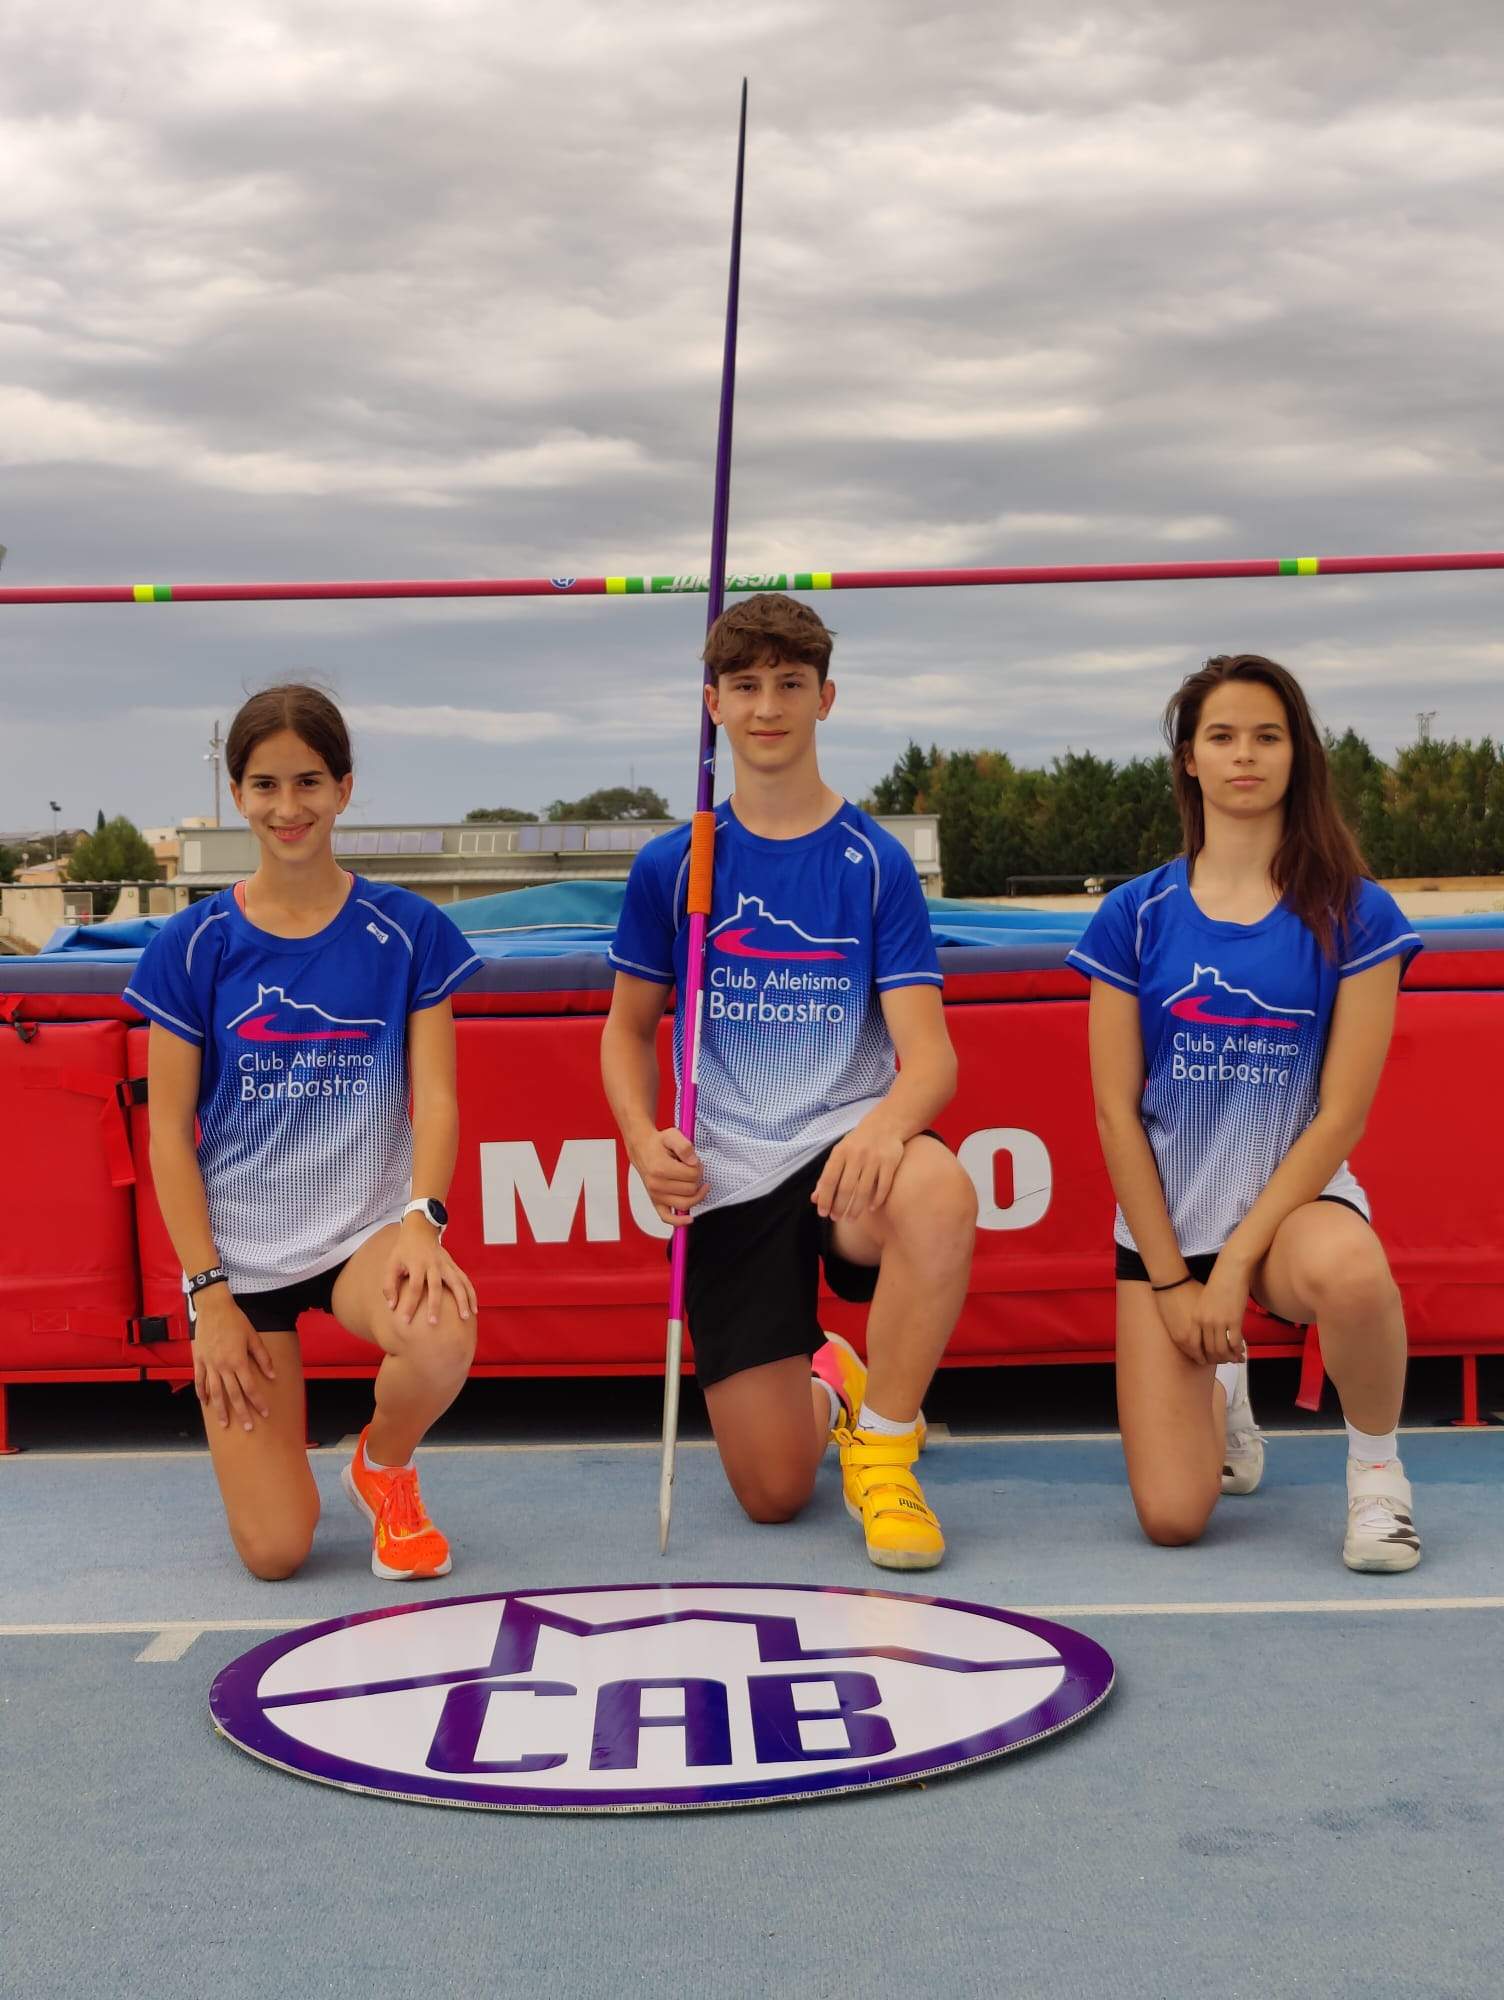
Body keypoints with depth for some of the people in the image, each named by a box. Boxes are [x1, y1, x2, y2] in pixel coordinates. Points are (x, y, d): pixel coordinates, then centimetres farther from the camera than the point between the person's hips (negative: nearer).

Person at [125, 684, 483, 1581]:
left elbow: (436, 1096, -5)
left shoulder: (408, 930, -2)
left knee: (444, 1338, -37)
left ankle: (384, 1467, 0)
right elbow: (169, 1133, -1)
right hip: (241, 1254, 0)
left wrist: (423, 1220, -23)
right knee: (275, 1551, -7)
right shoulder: (195, 945, -3)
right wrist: (208, 1292, -7)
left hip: (367, 1231, 0)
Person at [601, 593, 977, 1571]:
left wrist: (886, 1124, -32)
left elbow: (930, 1052, -8)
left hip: (847, 1149, -1)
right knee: (773, 1494, -5)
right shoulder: (672, 866, 4)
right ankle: (825, 1383, 34)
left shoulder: (875, 861, -1)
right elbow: (629, 1029, 14)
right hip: (727, 1180, 1)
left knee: (939, 1189, -40)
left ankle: (883, 1444, -14)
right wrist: (646, 1141, -7)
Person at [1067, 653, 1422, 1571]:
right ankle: (1222, 1389, 29)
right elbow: (1117, 1111, -2)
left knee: (1348, 1269, -40)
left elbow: (1341, 1114, -9)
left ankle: (1377, 1465, -8)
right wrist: (1170, 1278, -5)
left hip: (1294, 1200, -1)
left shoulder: (1356, 916, -6)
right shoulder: (1135, 917, -2)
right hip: (1166, 1220, 2)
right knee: (1172, 1518, -8)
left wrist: (1237, 1263, -15)